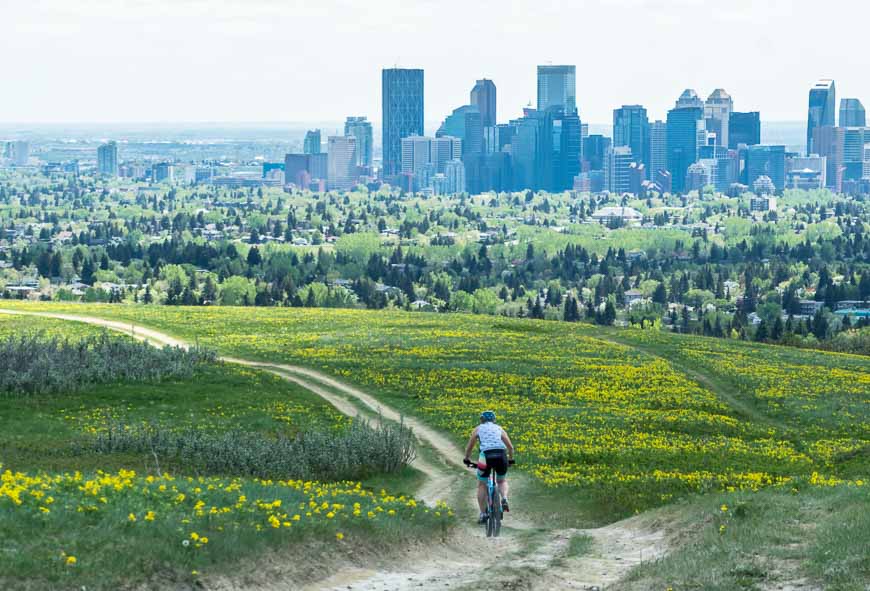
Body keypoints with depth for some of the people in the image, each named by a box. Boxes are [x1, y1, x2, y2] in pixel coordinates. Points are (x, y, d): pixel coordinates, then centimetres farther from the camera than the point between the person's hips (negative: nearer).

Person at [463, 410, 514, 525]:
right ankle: (504, 499, -3)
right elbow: (510, 447, 20)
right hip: (501, 456, 1)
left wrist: (467, 459, 41)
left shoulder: (478, 429, 20)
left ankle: (483, 514, 11)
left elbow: (469, 447, 24)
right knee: (502, 481, 26)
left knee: (482, 485, 17)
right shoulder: (499, 429, 23)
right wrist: (510, 459, 36)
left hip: (486, 455, -1)